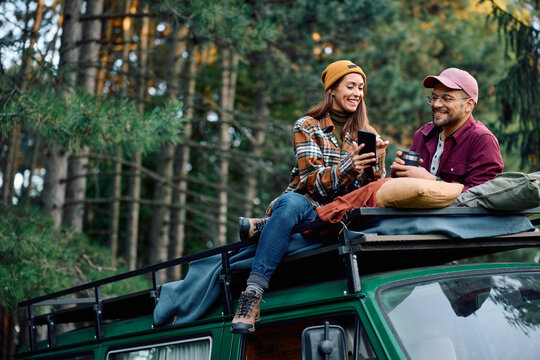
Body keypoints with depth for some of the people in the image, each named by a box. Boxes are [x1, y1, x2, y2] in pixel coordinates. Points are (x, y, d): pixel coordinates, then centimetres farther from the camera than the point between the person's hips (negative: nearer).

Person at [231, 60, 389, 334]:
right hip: (309, 205, -2)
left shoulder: (367, 134, 14)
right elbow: (312, 182, -11)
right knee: (291, 202, -39)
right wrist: (347, 167, -29)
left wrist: (376, 163, -15)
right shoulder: (308, 127, 3)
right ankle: (252, 294, -43)